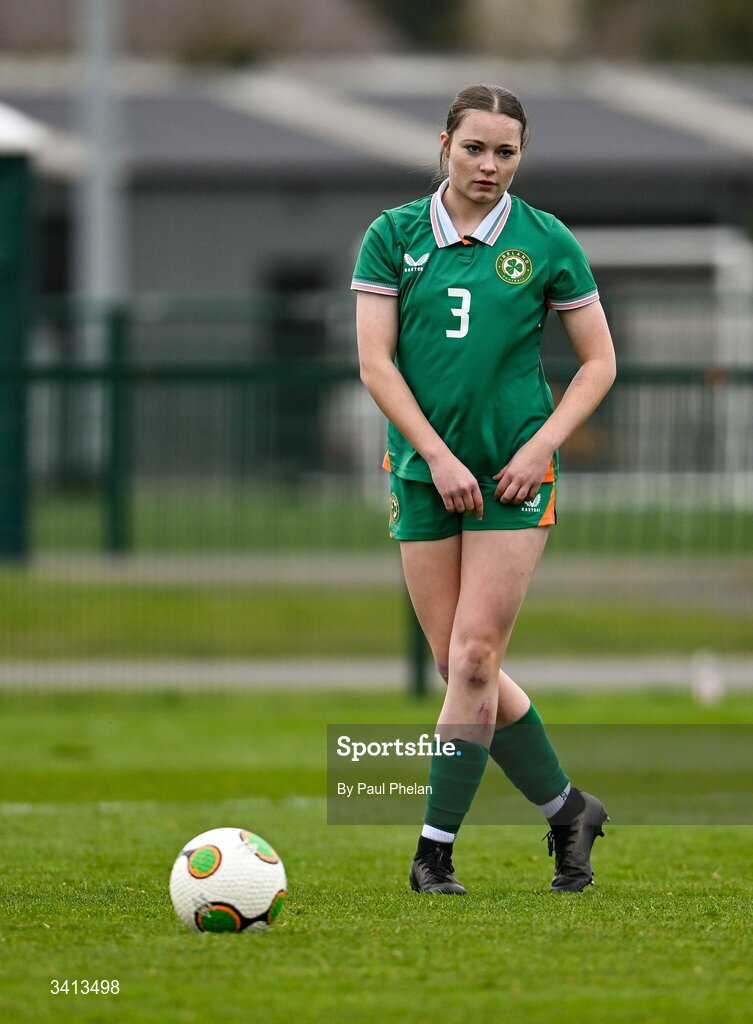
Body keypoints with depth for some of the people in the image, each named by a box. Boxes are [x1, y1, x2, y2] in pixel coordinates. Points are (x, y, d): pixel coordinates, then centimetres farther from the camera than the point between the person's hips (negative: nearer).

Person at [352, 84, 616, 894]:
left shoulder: (546, 243, 0)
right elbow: (375, 362, -3)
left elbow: (598, 362, 6)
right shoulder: (394, 236, 1)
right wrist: (438, 456, -12)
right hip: (424, 470, 2)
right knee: (460, 667, 2)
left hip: (514, 474, -2)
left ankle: (435, 851, -6)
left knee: (475, 657, -11)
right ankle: (567, 810, 20)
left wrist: (541, 446, -8)